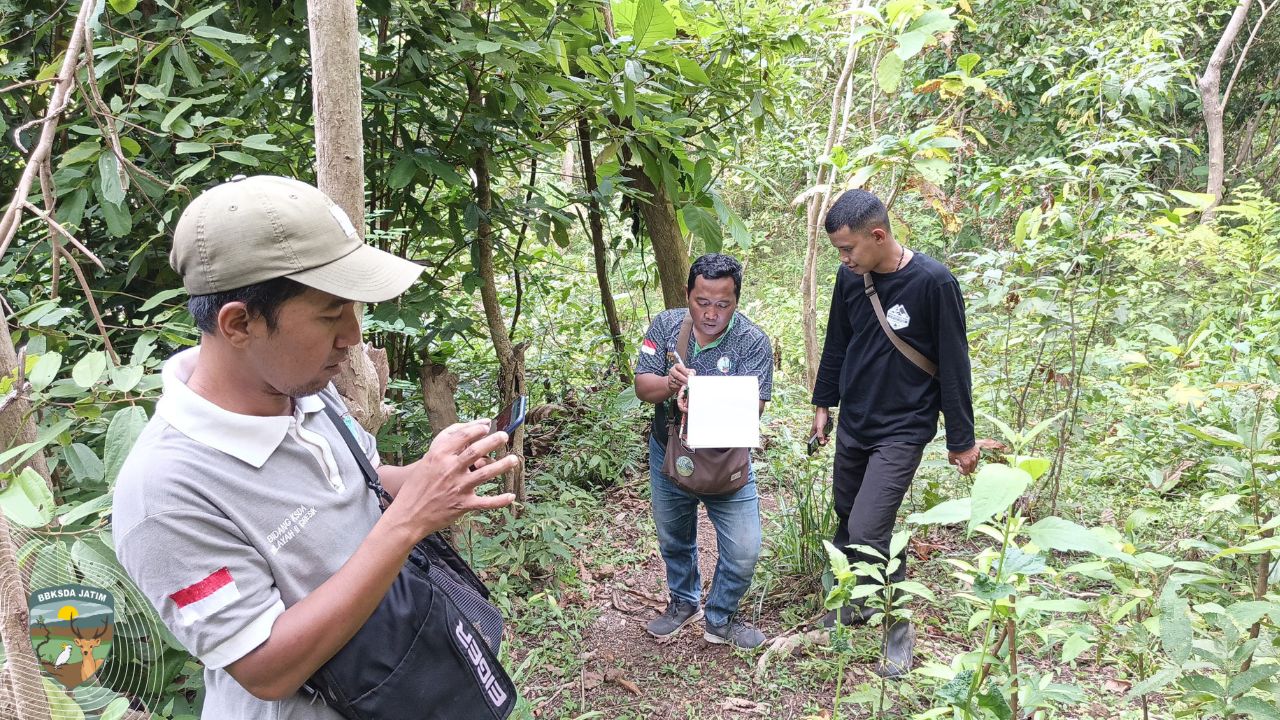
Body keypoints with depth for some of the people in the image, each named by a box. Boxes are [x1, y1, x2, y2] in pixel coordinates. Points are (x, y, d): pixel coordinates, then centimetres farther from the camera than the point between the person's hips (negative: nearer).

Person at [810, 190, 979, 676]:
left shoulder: (933, 282, -18)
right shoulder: (850, 278, -2)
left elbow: (954, 364, -12)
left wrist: (962, 439, -7)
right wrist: (823, 402, 16)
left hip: (902, 431, -6)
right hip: (852, 425, 6)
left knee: (868, 531, -12)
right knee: (848, 520, 14)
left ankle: (898, 626, 10)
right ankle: (858, 601, 36)